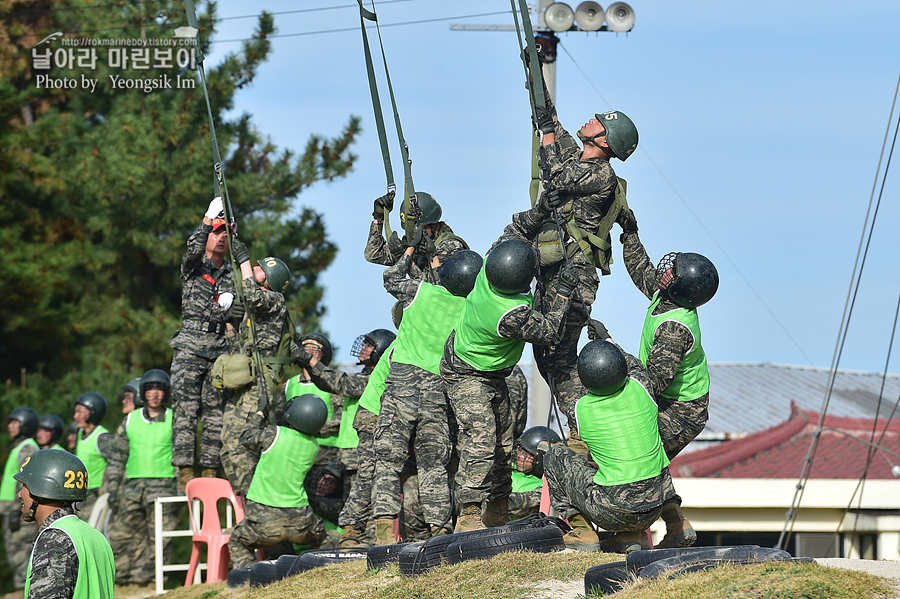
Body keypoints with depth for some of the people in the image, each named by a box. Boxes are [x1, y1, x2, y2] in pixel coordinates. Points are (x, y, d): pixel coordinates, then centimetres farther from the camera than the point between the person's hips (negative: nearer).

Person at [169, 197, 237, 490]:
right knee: (186, 409, -9)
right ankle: (185, 472, -11)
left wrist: (226, 304, -10)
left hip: (219, 348, 4)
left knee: (215, 411, 1)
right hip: (189, 347, -3)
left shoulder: (232, 274, 15)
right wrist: (209, 219, -26)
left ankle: (210, 471, 4)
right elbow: (194, 249, -18)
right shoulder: (193, 266, 5)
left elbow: (239, 312, 10)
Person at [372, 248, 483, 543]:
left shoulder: (422, 292, -1)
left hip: (402, 382, -2)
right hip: (439, 391, 2)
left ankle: (384, 526, -14)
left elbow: (392, 279, 19)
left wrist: (410, 251, 35)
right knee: (434, 467, 10)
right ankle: (440, 527, 3)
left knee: (388, 460, -2)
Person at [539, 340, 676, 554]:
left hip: (613, 513, -3)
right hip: (654, 509, 3)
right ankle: (631, 537, 20)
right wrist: (609, 341, 34)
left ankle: (583, 531, 11)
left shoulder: (579, 409, -10)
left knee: (554, 454, 14)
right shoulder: (639, 387, -5)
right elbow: (636, 367, 22)